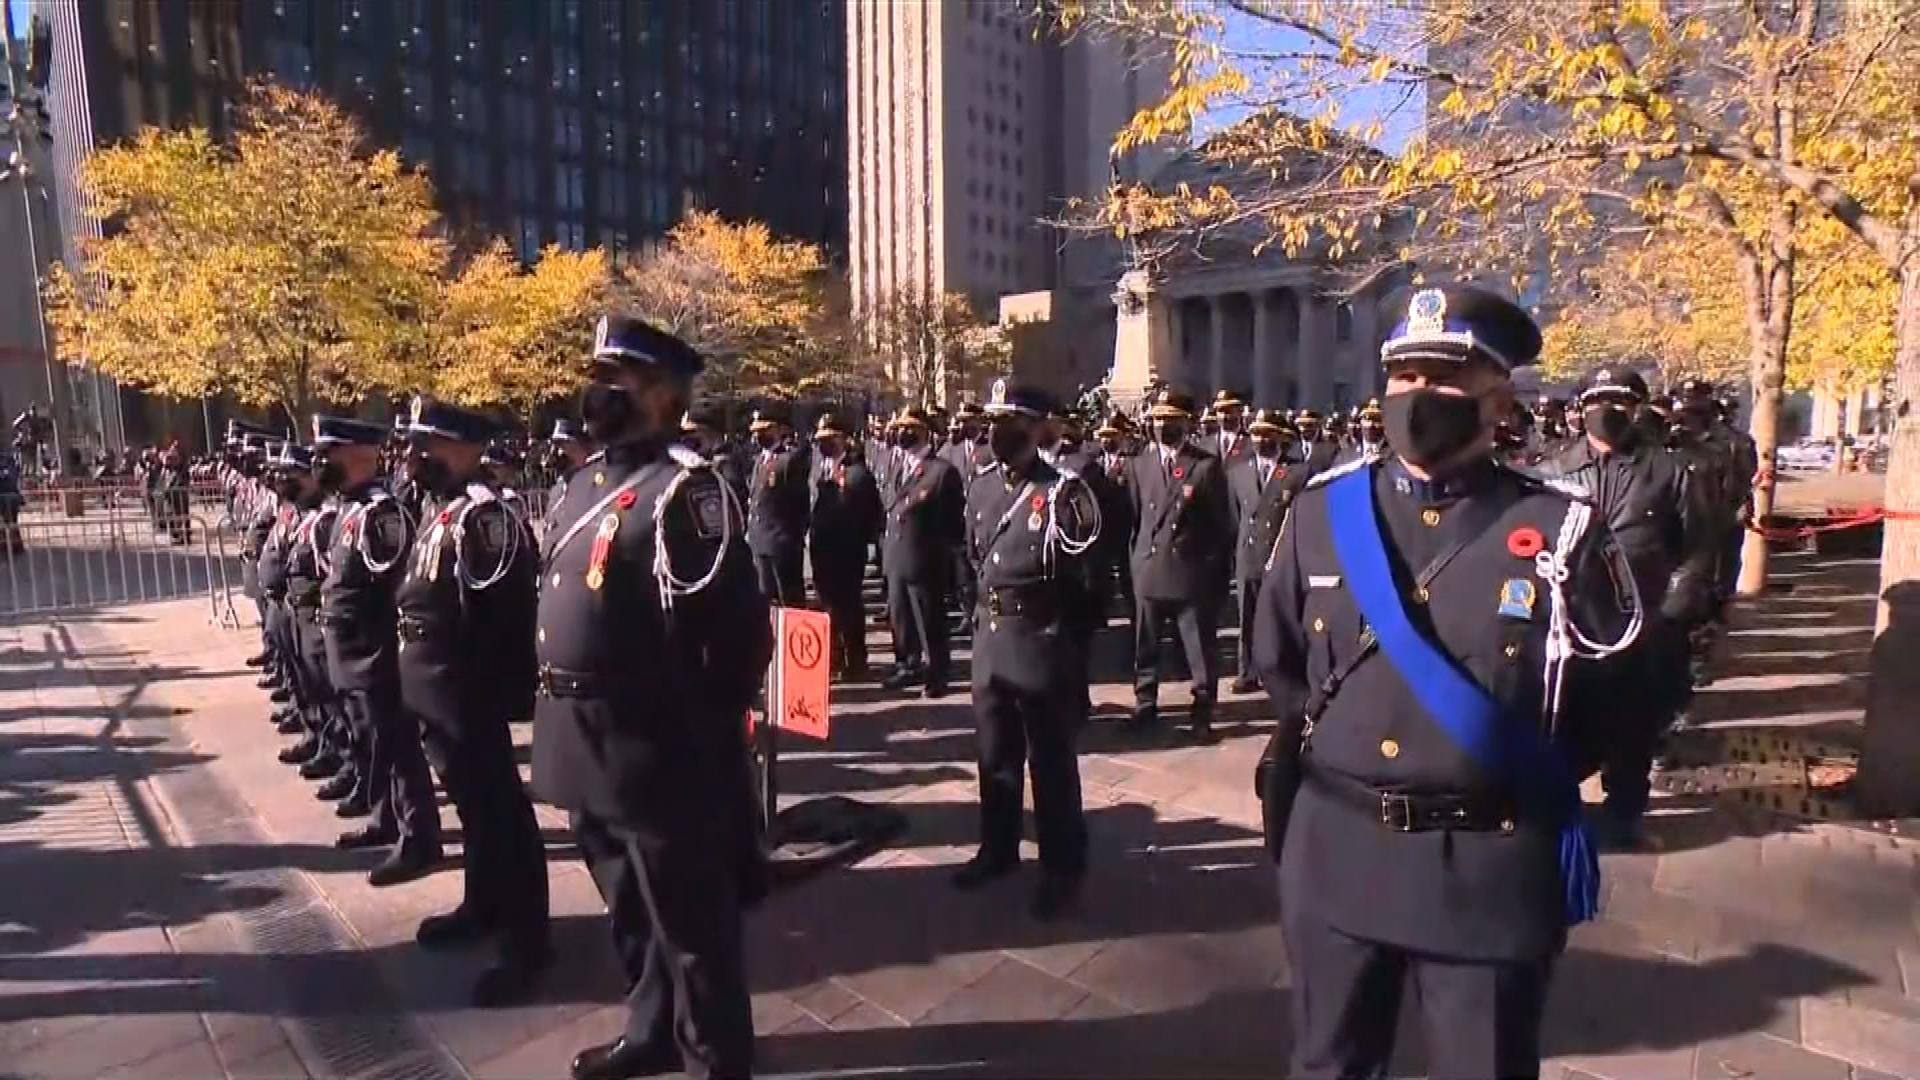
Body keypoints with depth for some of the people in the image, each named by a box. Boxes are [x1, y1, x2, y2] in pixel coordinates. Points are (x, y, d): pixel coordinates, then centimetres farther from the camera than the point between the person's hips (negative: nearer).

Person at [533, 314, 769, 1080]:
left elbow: (736, 635, -21)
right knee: (629, 910, 26)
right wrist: (559, 711, 15)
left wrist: (698, 728, -14)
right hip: (586, 746, 9)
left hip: (654, 751, -9)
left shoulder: (685, 489, -18)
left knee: (691, 922, 10)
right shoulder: (588, 481, 10)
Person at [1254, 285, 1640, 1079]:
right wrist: (1329, 731, 2)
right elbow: (1278, 663, 10)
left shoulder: (1561, 532, -7)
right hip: (1334, 851, 2)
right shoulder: (1322, 511, 0)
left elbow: (1621, 693, 1)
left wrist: (1533, 772, -1)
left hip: (1490, 869, -2)